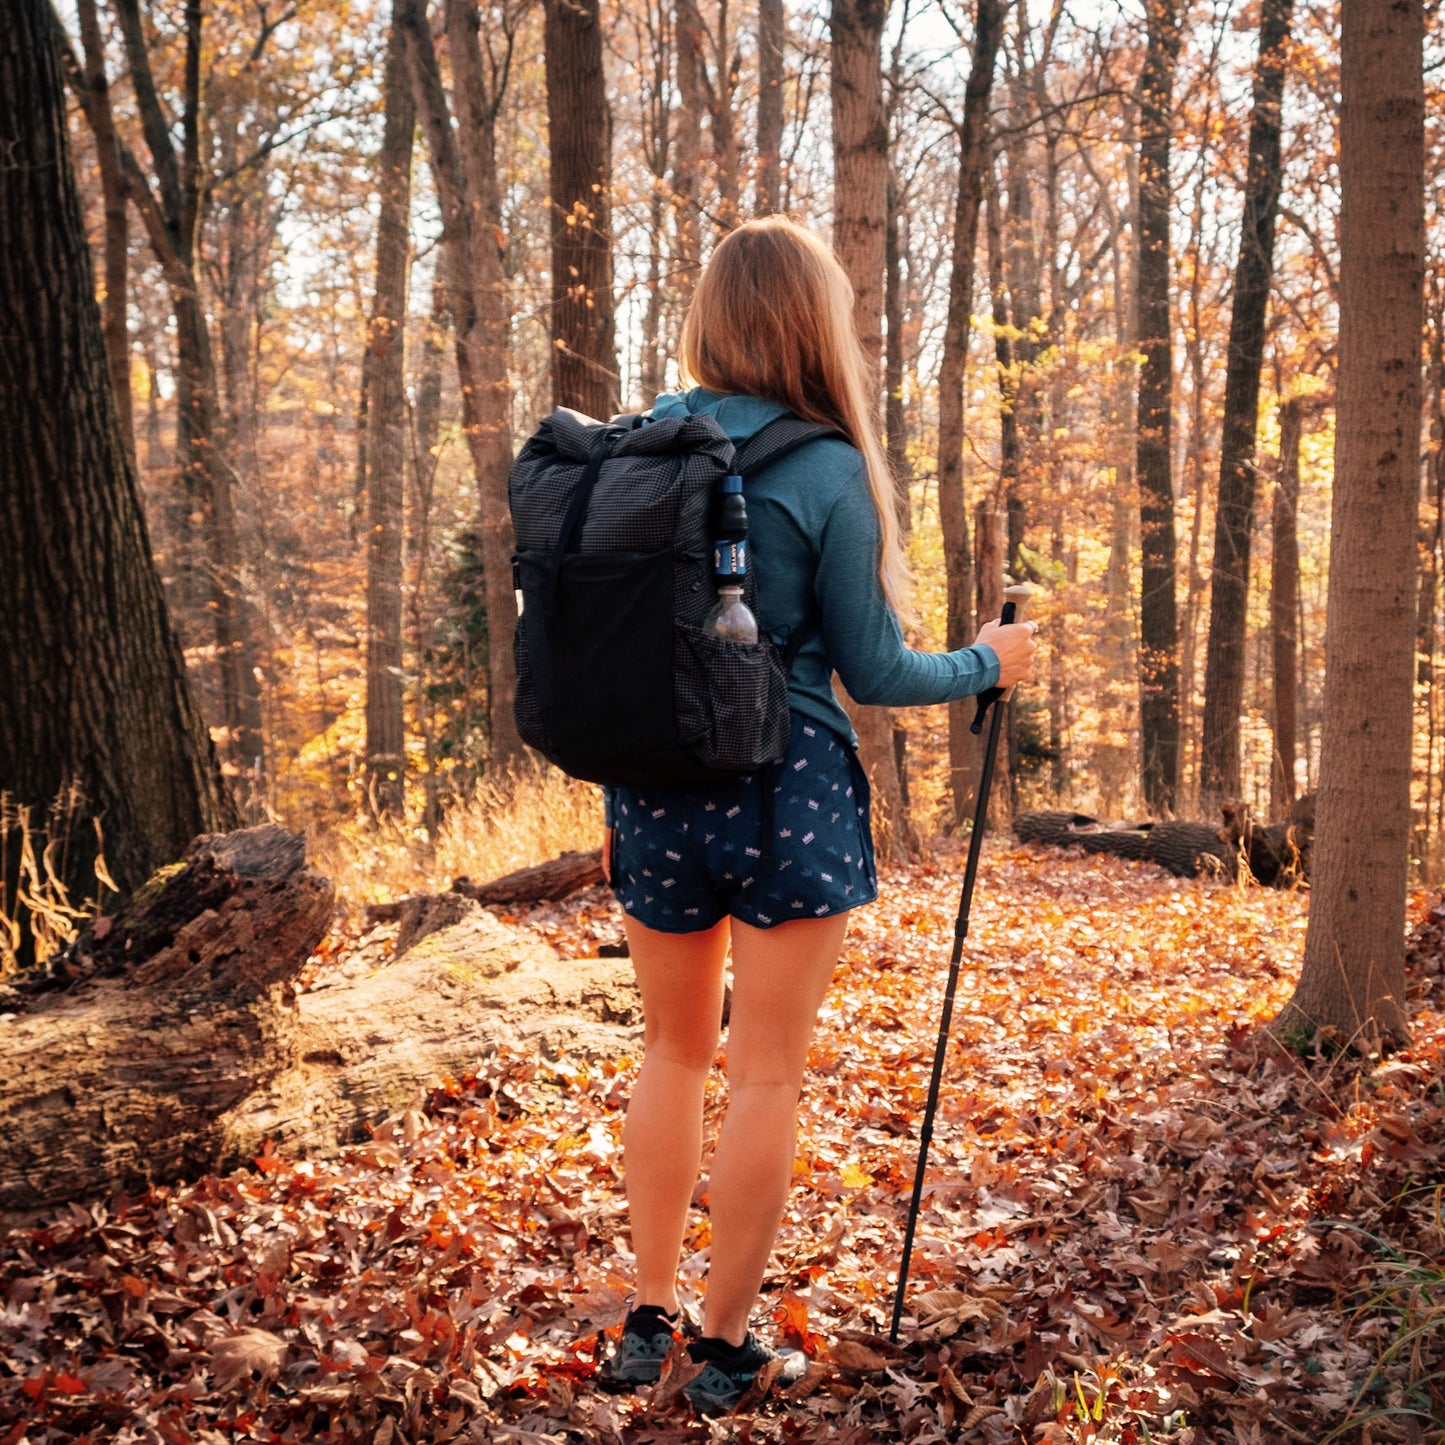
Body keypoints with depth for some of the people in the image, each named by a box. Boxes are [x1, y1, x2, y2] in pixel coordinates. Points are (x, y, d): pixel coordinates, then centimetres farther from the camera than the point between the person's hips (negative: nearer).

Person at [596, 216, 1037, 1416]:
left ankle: (648, 1319, 25)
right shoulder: (825, 472, -11)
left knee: (673, 1051, 18)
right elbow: (872, 669, -5)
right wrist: (987, 665, 11)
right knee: (767, 1072, 7)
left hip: (654, 787, 5)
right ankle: (728, 1346, 16)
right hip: (787, 796, -5)